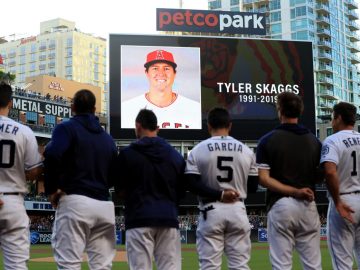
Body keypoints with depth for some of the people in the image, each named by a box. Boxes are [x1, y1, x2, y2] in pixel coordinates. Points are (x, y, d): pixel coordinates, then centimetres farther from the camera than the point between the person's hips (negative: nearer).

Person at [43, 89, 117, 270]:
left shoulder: (67, 128, 2)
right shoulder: (107, 138, 19)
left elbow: (52, 156, -16)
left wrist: (51, 189, -7)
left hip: (74, 202, -5)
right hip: (105, 205, 6)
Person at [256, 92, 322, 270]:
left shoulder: (268, 140, -3)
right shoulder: (314, 141, 6)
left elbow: (263, 179, -11)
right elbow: (321, 176, 9)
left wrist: (294, 191, -12)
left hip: (280, 205, -2)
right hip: (308, 206, 3)